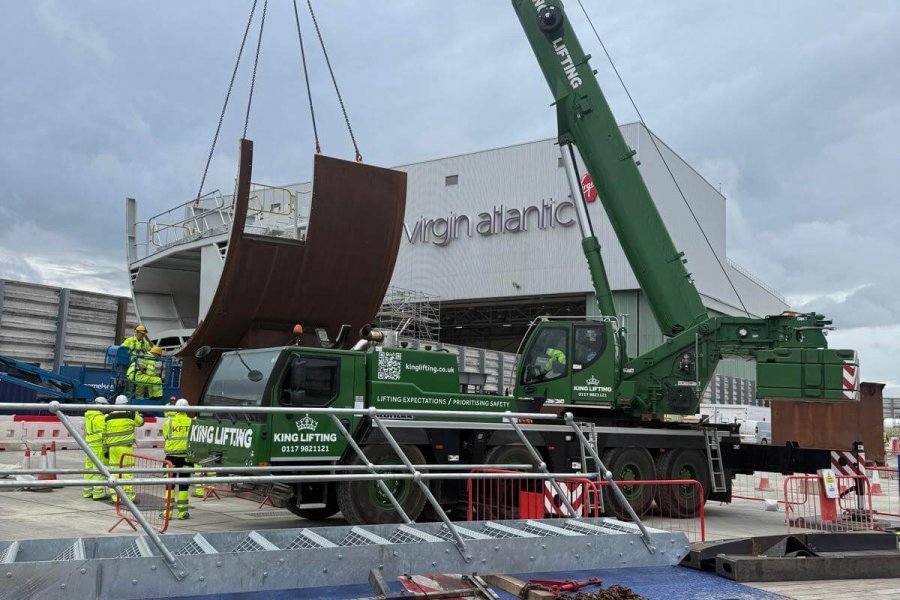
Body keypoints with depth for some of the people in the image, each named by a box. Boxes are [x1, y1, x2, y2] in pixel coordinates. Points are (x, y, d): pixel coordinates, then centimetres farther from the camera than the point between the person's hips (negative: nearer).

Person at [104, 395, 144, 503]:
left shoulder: (108, 417, 9)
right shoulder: (131, 415, -4)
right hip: (126, 447, -4)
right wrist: (136, 412, 28)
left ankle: (115, 496, 11)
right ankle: (129, 496, 0)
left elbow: (104, 433, 13)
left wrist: (105, 447, 22)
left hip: (113, 447, 4)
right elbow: (141, 421, 12)